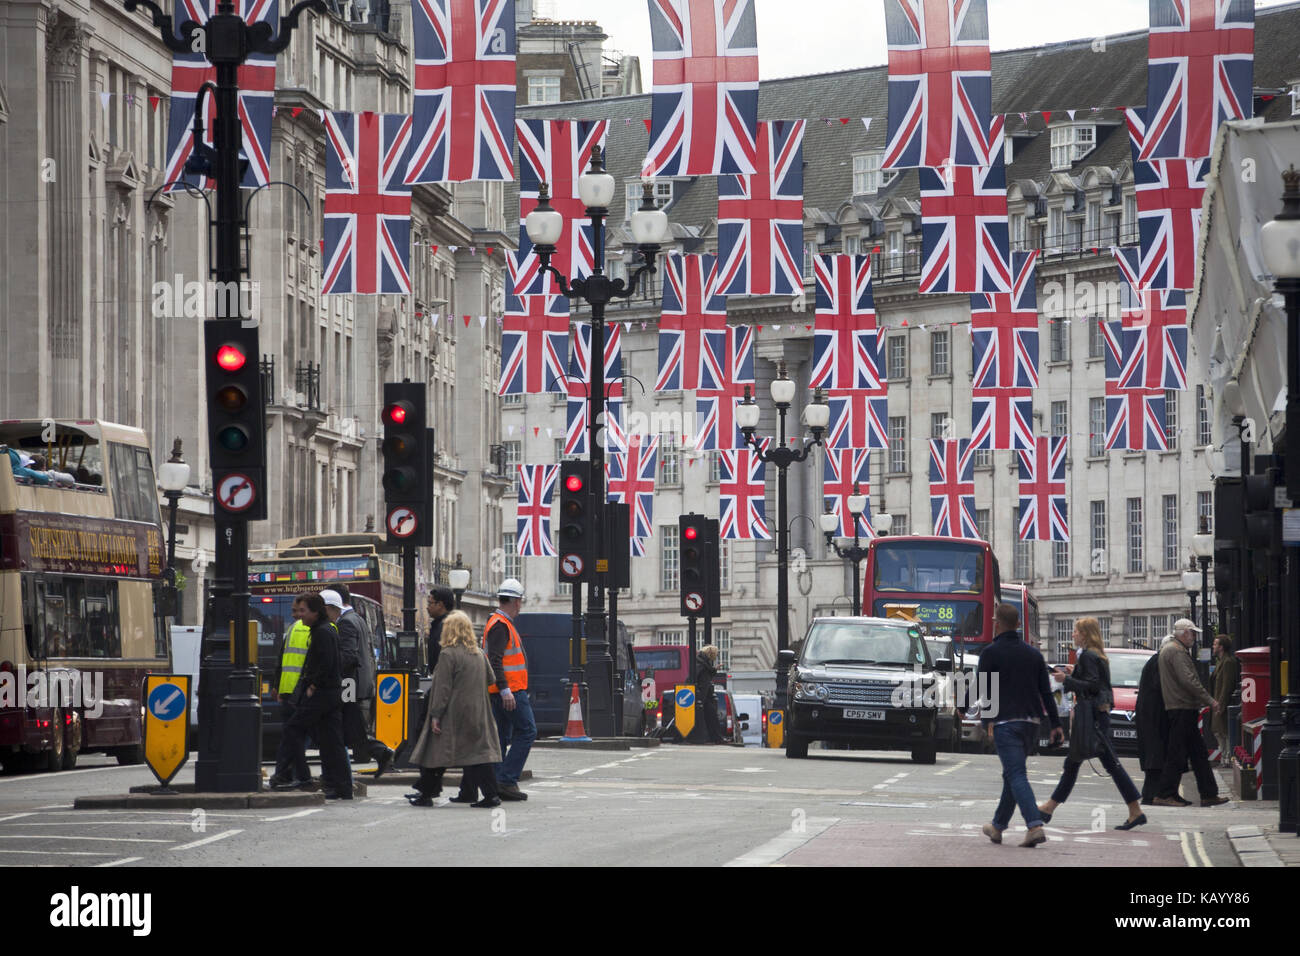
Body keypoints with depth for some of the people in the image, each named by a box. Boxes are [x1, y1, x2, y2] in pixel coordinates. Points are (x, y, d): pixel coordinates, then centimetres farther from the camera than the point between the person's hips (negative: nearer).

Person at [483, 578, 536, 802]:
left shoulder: (499, 623, 19)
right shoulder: (501, 626, -14)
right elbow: (495, 661, -22)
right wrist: (505, 690, -27)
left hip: (504, 690, 11)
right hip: (510, 691, -11)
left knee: (502, 737, 10)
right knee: (527, 731, -9)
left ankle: (496, 784, 8)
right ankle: (507, 780, -14)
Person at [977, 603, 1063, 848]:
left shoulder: (991, 653, -5)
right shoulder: (1033, 653, 12)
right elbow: (1046, 692, 11)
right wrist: (1056, 724, 12)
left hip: (1005, 722, -6)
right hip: (1031, 722, 6)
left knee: (1017, 775, -12)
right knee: (1012, 774, 17)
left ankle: (1035, 827, -26)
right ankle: (998, 826, 27)